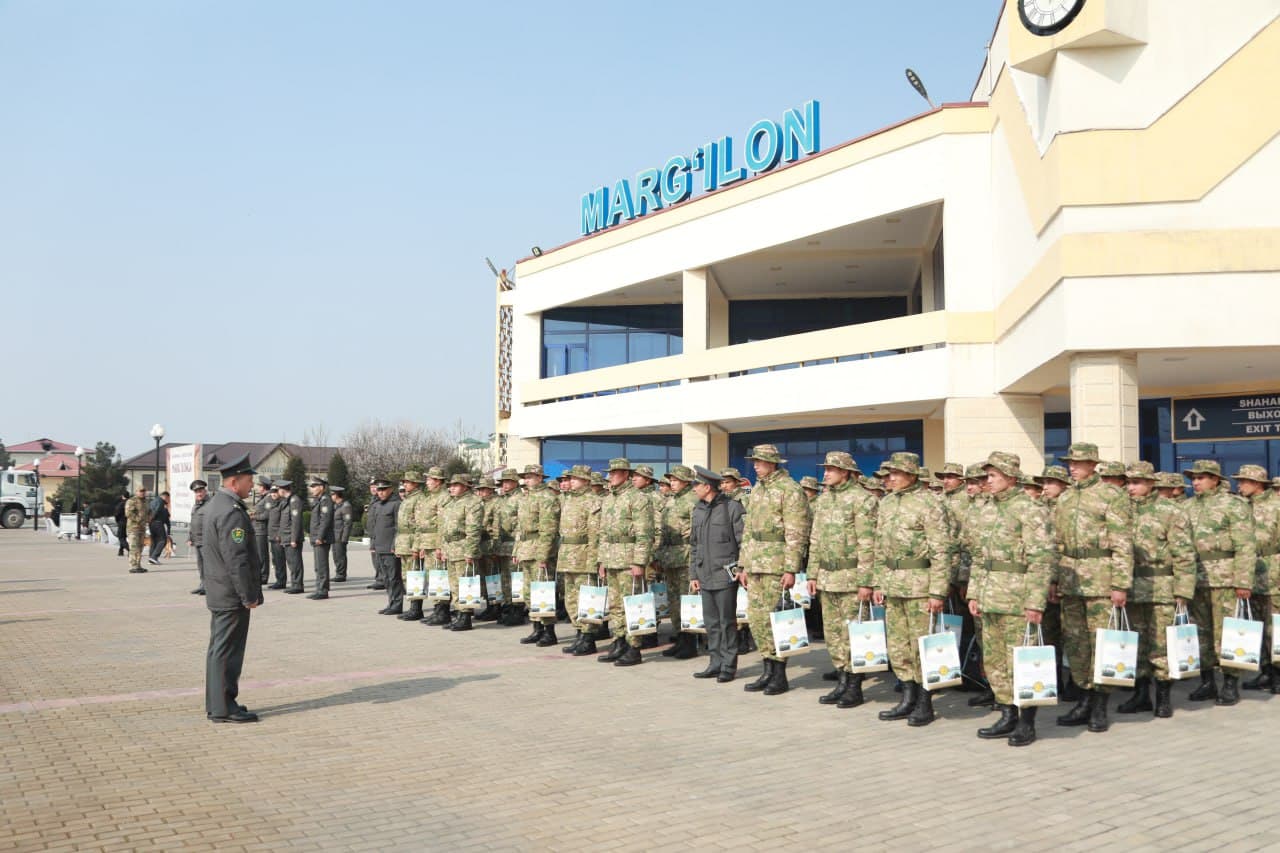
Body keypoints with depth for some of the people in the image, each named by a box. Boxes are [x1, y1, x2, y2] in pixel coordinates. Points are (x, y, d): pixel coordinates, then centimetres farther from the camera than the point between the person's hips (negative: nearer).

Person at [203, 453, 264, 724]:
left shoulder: (217, 504, 13)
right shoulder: (232, 512, -20)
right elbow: (236, 559, -24)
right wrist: (249, 595, -18)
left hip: (219, 592, 10)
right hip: (232, 594, -10)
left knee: (220, 648, 16)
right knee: (227, 650, -4)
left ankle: (216, 703, 24)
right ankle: (223, 708, 3)